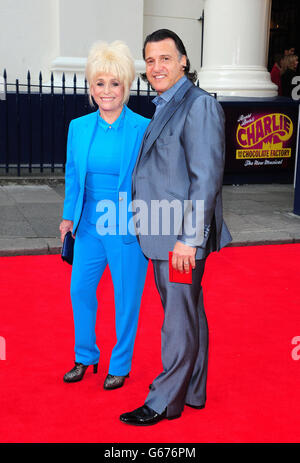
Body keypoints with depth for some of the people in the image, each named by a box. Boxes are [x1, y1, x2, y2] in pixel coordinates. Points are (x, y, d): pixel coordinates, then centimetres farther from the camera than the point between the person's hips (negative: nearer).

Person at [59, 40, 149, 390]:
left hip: (128, 229, -4)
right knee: (80, 289, 12)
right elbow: (73, 176, 13)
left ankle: (120, 366, 27)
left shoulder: (143, 129, -9)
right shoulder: (78, 127, 5)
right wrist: (69, 216, 9)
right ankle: (85, 357, 35)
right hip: (89, 226, 5)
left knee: (126, 298, 7)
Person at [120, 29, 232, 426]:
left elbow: (207, 178, -19)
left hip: (182, 239, -9)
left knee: (180, 319, 3)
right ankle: (192, 392, 31)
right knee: (188, 315, 18)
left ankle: (165, 402, 15)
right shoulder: (164, 108, 15)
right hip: (161, 237, 9)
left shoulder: (200, 105, -13)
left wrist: (189, 238, -20)